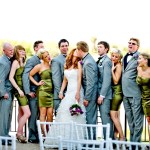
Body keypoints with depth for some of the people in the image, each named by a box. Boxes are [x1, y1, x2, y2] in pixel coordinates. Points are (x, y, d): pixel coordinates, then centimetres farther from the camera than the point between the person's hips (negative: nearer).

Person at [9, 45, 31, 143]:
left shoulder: (23, 62, 15)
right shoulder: (16, 62, -7)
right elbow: (11, 77, -12)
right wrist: (19, 90, -15)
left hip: (24, 90, 8)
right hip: (19, 90, -8)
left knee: (22, 113, 9)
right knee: (27, 113, -13)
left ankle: (20, 134, 14)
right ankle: (19, 133, -2)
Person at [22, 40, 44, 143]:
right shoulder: (31, 60, -5)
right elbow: (25, 76, -11)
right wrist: (28, 92, -15)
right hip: (34, 92, -6)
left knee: (40, 115, 7)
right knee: (33, 115, -3)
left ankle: (38, 135, 14)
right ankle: (32, 137, 4)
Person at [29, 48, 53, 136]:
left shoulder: (51, 65, 12)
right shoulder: (39, 66, -1)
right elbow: (30, 75, 3)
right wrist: (36, 83, -2)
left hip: (51, 92, 4)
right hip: (43, 91, -4)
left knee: (50, 113, -2)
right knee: (43, 113, -3)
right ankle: (43, 134, -2)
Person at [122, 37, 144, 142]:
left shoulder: (139, 58, -8)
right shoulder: (124, 58, 17)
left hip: (135, 93, -8)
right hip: (125, 93, 8)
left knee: (137, 119, -3)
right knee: (130, 119, 15)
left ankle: (136, 142, 1)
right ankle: (132, 140, 23)